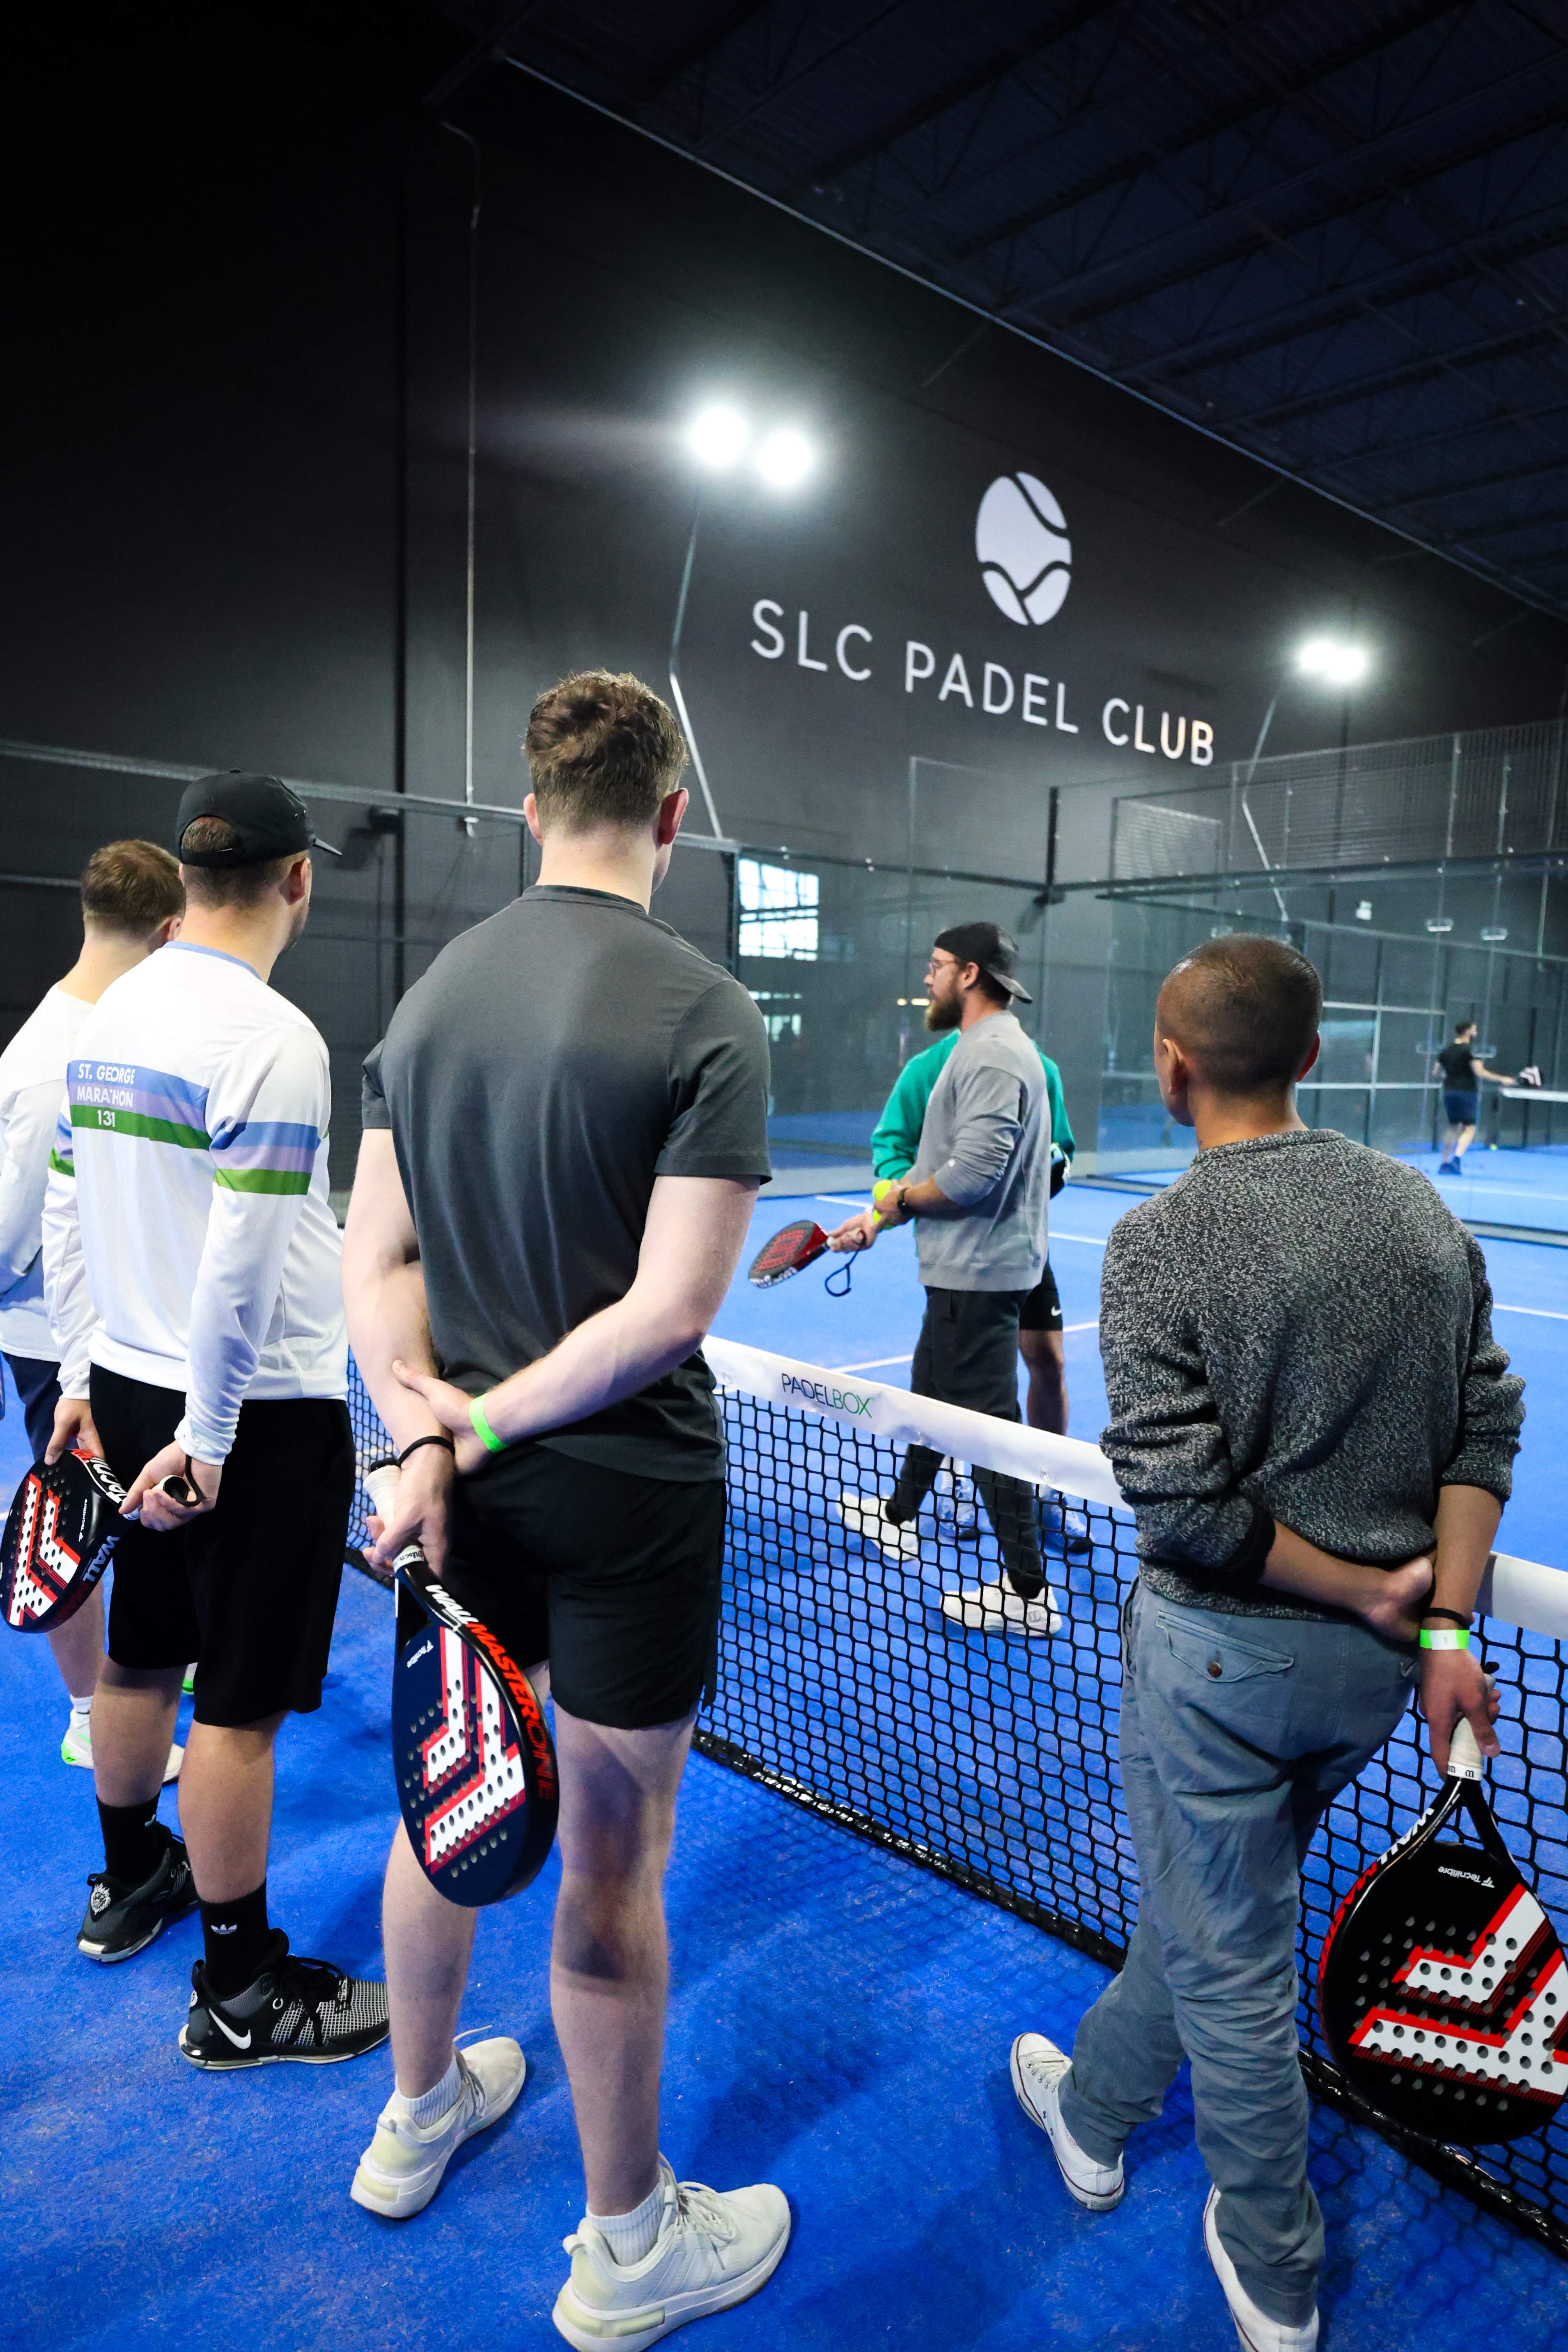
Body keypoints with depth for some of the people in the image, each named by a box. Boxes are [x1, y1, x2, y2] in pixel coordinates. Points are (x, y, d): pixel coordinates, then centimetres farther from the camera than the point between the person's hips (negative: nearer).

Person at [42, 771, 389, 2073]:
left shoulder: (108, 1015, 6)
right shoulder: (271, 1036, -19)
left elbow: (66, 1217, 12)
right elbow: (241, 1262, -23)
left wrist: (85, 1374, 19)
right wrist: (207, 1434, -15)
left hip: (130, 1390, 8)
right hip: (255, 1416, -8)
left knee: (140, 1659, 23)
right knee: (239, 1708, 4)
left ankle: (130, 1880, 45)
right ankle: (240, 1992, 20)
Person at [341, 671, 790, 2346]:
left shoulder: (429, 994, 3)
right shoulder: (704, 1016, -16)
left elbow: (376, 1256, 1)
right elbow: (670, 1308, -20)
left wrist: (424, 1427, -6)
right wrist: (494, 1423, -12)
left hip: (468, 1476, 6)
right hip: (627, 1485, -6)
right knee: (610, 1866, 10)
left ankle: (421, 2112, 50)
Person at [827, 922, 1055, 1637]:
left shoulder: (993, 1057, -19)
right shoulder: (981, 1050, 16)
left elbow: (972, 1175, -28)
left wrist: (902, 1196, -9)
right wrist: (879, 1217, 16)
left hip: (980, 1275, -11)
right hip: (963, 1268, 11)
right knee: (931, 1391, 24)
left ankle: (1026, 1592, 3)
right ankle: (899, 1516, 44)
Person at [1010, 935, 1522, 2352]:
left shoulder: (1161, 1244, -20)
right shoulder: (1422, 1208, -2)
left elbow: (1183, 1506, -23)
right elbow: (1488, 1426, -2)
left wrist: (1359, 1589, -11)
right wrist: (1444, 1625, -2)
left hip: (1227, 1652, -6)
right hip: (1379, 1661, 7)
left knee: (1230, 1963, 17)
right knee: (1207, 1900, 27)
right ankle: (1095, 2110, 51)